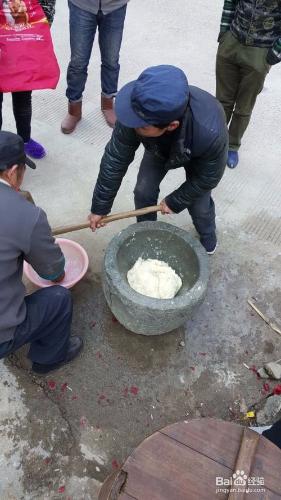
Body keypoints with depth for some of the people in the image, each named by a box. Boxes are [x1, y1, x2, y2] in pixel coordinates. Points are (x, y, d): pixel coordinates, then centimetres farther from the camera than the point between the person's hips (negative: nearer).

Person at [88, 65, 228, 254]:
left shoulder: (210, 133, -48)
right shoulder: (138, 112, -41)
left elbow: (207, 178, -27)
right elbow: (115, 160, -28)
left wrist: (175, 202, -15)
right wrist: (100, 208, -19)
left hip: (198, 156, -2)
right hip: (159, 149, 2)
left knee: (199, 205, -1)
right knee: (143, 192, -3)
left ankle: (208, 238, 35)